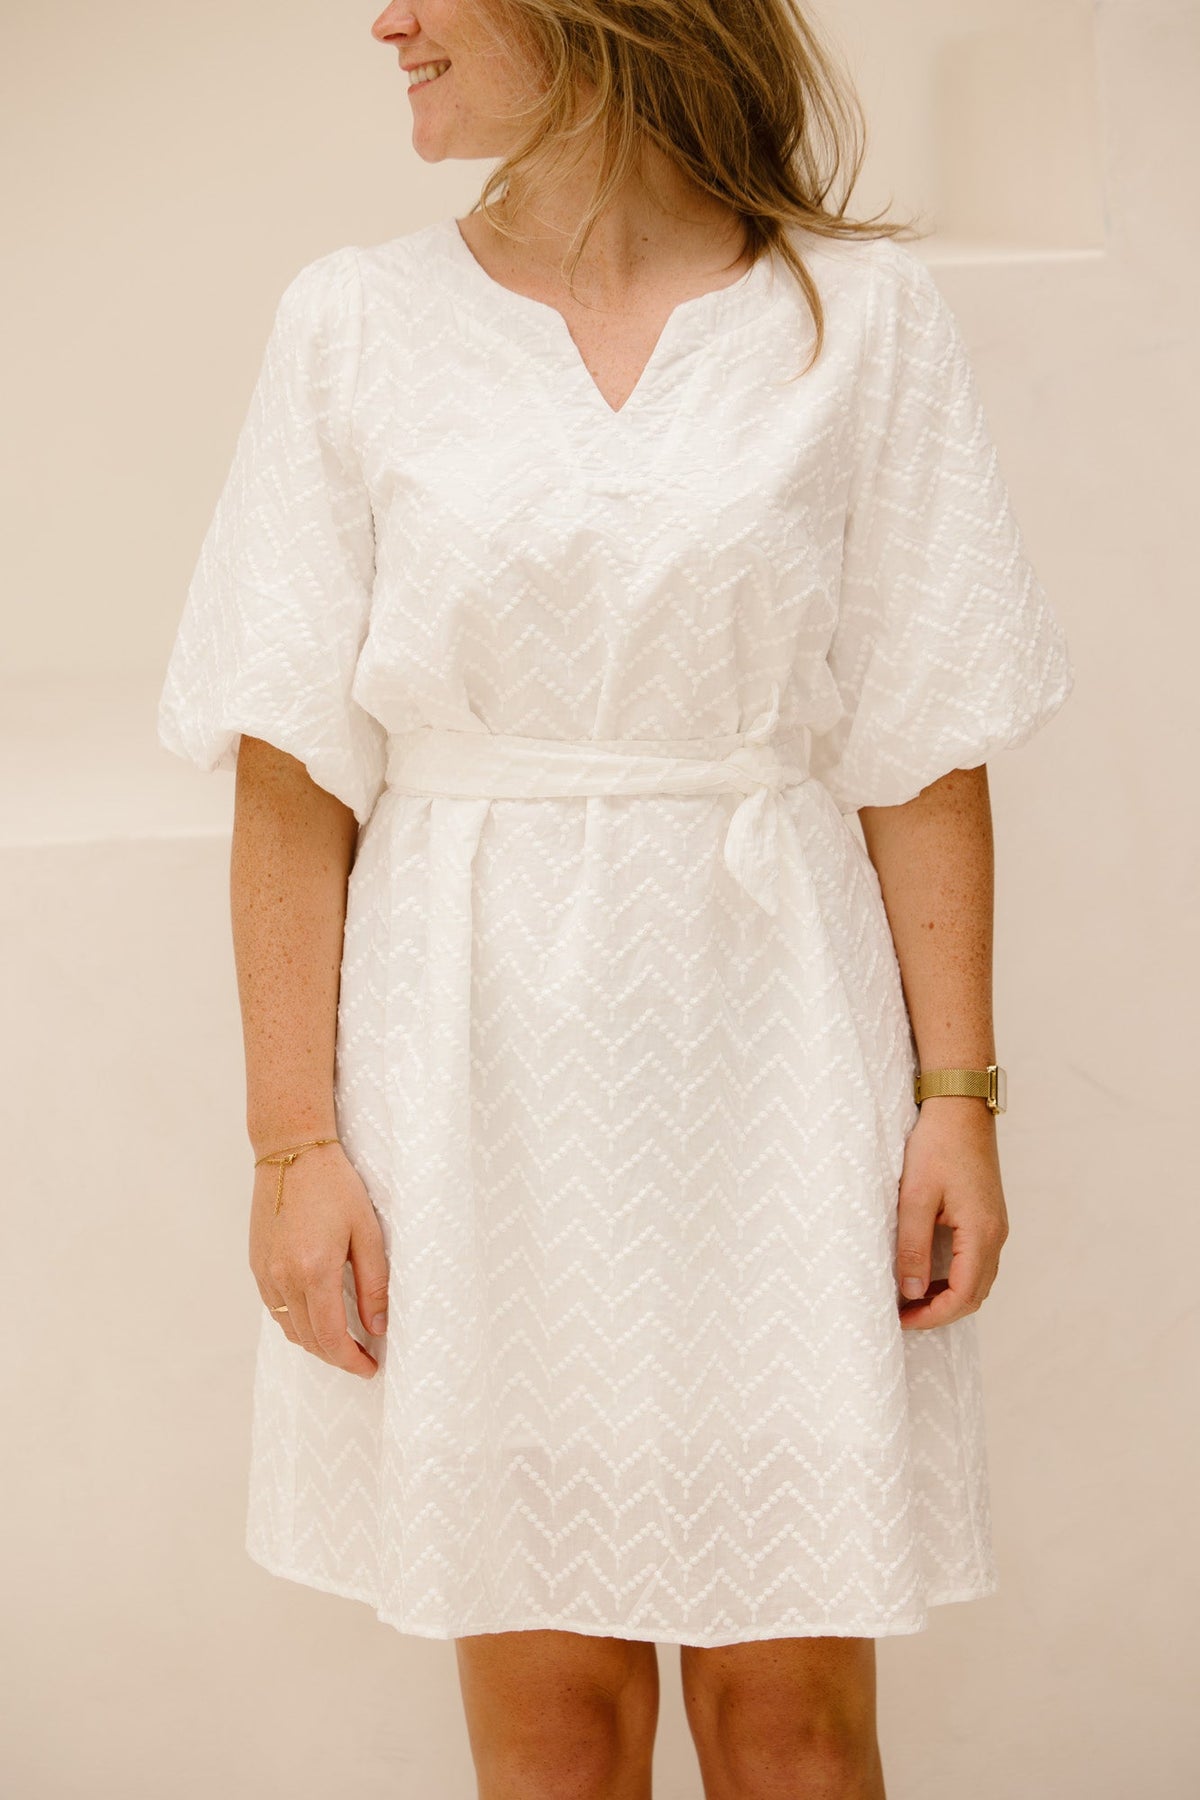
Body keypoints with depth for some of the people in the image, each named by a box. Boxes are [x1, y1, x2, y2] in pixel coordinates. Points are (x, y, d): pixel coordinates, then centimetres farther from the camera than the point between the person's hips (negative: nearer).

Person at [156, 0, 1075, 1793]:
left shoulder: (865, 315, 0)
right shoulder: (354, 327, 2)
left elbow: (925, 750, 2)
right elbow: (292, 773, 0)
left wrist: (959, 1095, -4)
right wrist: (294, 1139, -5)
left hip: (772, 1045, 0)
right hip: (477, 1064, 1)